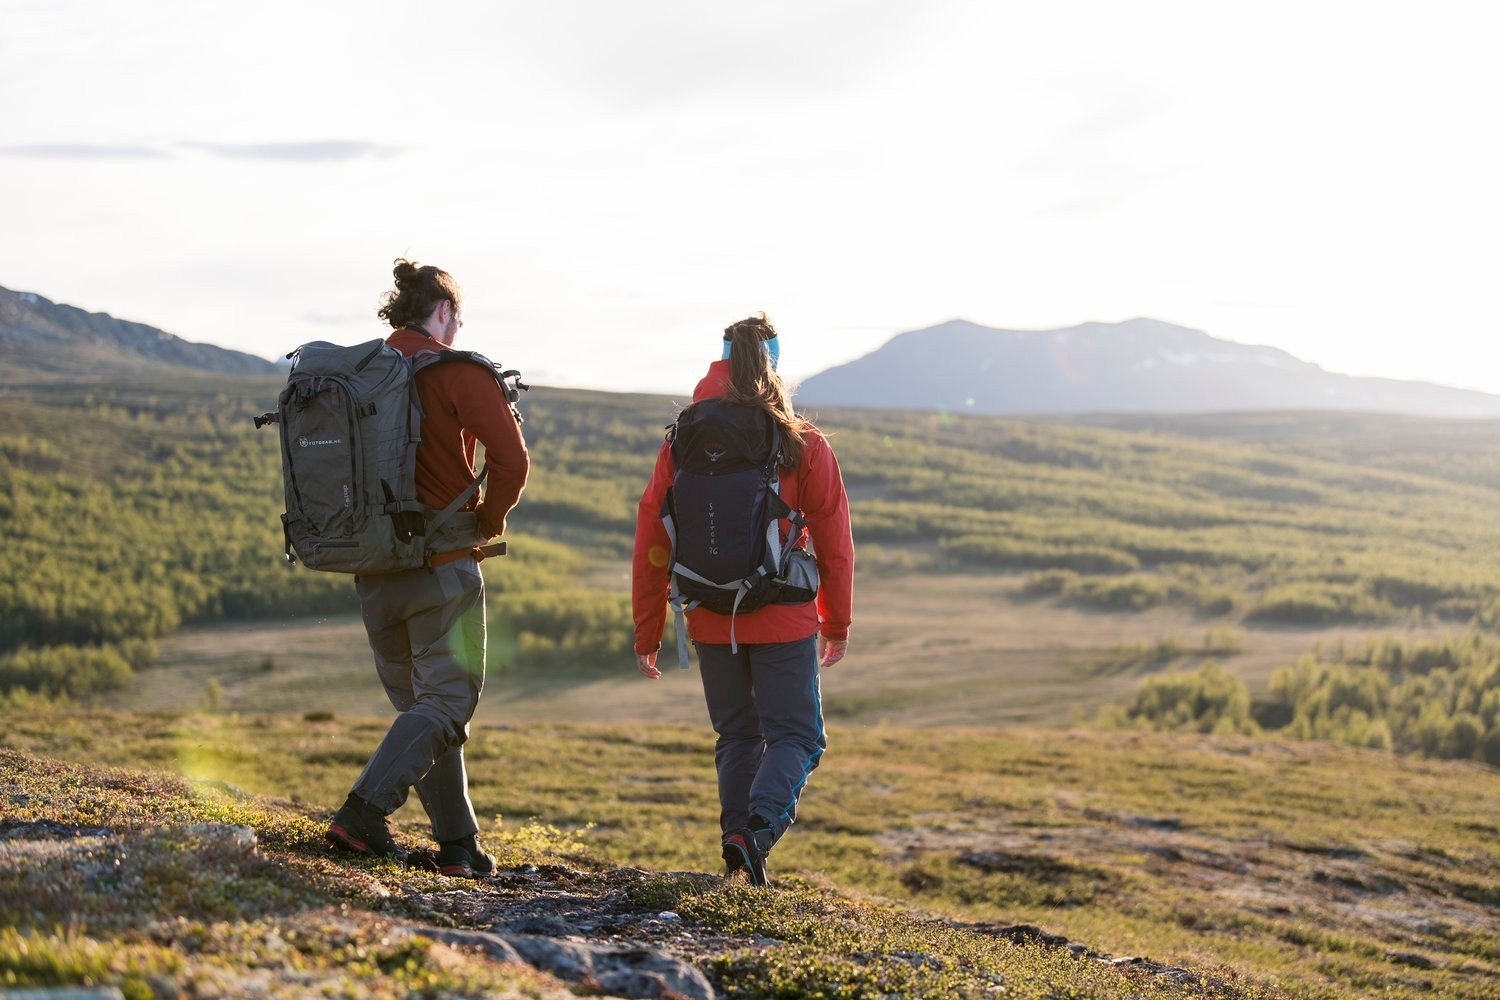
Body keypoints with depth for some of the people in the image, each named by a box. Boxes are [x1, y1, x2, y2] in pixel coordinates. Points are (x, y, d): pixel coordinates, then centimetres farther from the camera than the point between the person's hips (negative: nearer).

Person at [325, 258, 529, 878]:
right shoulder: (458, 372, -8)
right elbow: (510, 460, -17)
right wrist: (488, 521, 0)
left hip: (372, 570, 6)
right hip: (442, 568, -6)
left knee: (417, 704, 14)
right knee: (446, 701, 1)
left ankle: (458, 846, 15)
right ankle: (363, 811, -16)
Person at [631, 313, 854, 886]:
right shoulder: (803, 445, -5)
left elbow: (650, 541, 1)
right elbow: (833, 543, -1)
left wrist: (647, 631, 9)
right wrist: (837, 624, 11)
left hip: (711, 622, 3)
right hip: (784, 620, -3)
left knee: (737, 736, 19)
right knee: (797, 736, 7)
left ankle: (736, 833, 5)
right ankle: (759, 827, -15)